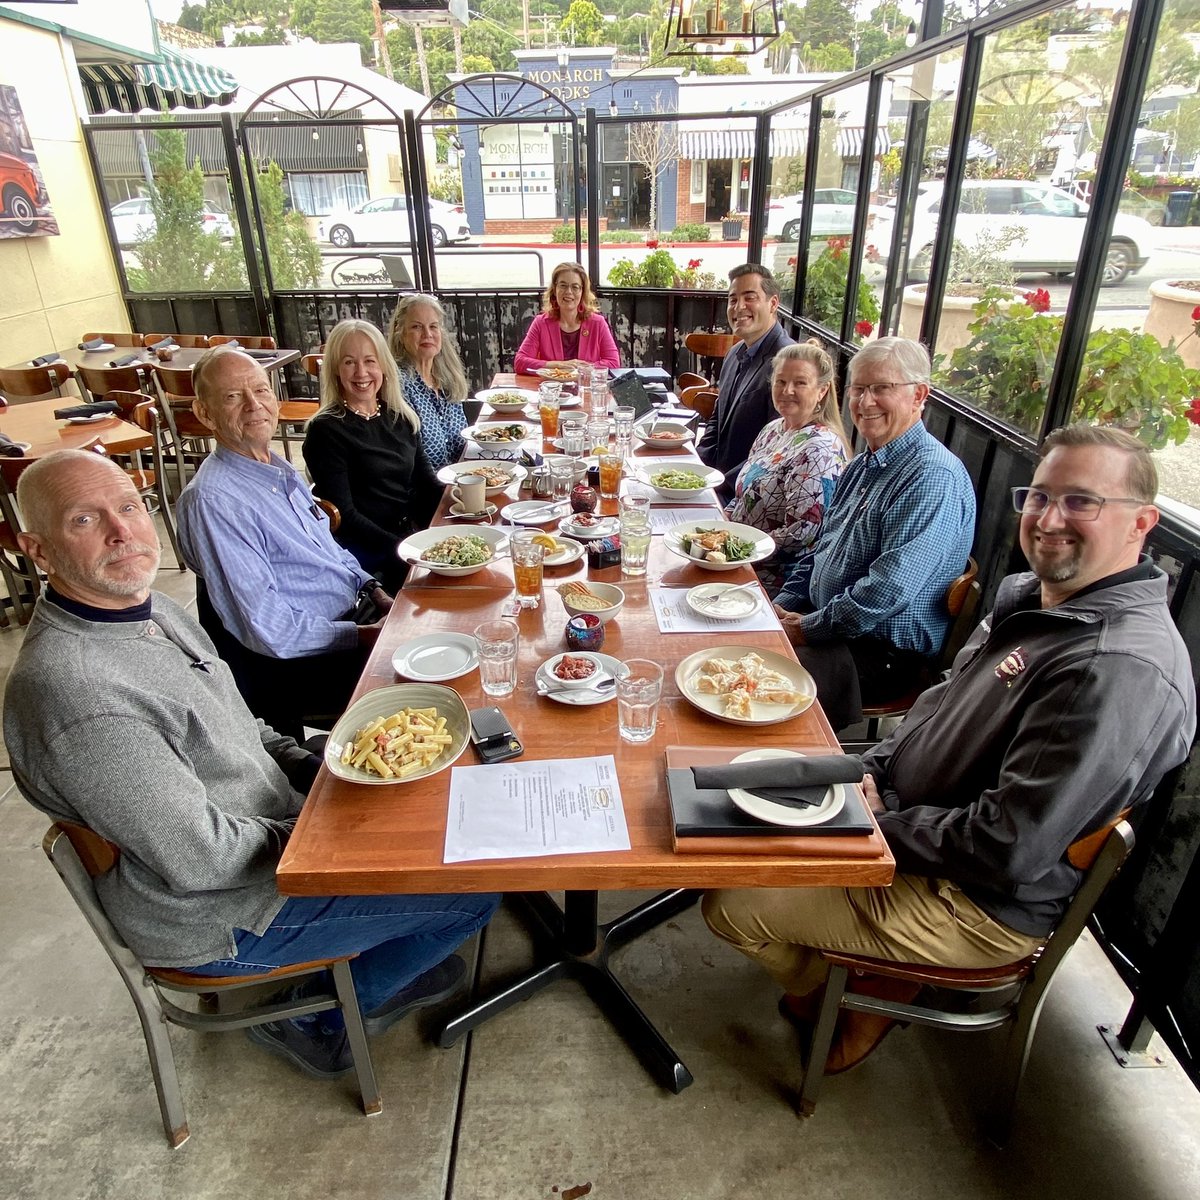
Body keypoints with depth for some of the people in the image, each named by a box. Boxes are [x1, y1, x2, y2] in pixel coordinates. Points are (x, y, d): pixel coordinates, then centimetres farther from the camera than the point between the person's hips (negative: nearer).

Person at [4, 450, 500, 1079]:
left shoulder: (151, 607, -1)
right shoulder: (70, 689, -31)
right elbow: (200, 859, -28)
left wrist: (323, 773, -1)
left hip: (276, 832, 9)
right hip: (221, 916, -9)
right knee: (472, 890, -7)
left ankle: (395, 960, 28)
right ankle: (322, 1021, 15)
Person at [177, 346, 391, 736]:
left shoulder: (281, 469, 8)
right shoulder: (212, 499, -21)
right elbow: (268, 630, -23)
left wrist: (373, 590, 3)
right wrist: (363, 635, -19)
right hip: (299, 662, -9)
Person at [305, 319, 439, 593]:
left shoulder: (401, 415, 10)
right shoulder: (326, 430, -7)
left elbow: (425, 483, 15)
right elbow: (343, 515, -11)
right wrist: (400, 548, -21)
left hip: (413, 533, 6)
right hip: (363, 550, -6)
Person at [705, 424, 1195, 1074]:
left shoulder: (1123, 671, -29)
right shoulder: (1030, 595, 1)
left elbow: (1010, 851, -31)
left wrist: (879, 823, -17)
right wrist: (873, 769, -3)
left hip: (977, 903, -9)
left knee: (731, 907, -9)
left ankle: (860, 997, 19)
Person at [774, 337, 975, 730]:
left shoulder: (934, 477, -21)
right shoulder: (865, 465, 11)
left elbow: (889, 591, -28)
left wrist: (808, 628, -17)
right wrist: (784, 605, 5)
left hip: (883, 653, -9)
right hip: (825, 624, 9)